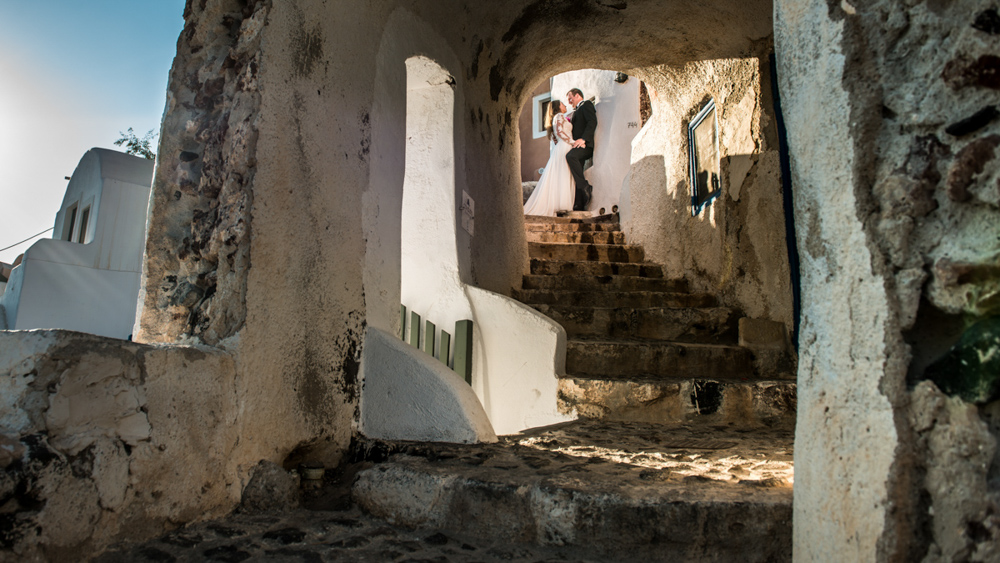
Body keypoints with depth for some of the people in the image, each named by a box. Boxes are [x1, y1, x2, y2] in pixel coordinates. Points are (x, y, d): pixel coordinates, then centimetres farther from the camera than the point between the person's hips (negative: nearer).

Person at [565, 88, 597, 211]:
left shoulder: (587, 104, 3)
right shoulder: (577, 111, 32)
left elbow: (593, 122, -13)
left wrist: (583, 139, -24)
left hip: (585, 144, -10)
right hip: (578, 145, 10)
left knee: (571, 156, -35)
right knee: (577, 176, 1)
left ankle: (586, 187, -30)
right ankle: (579, 205, -1)